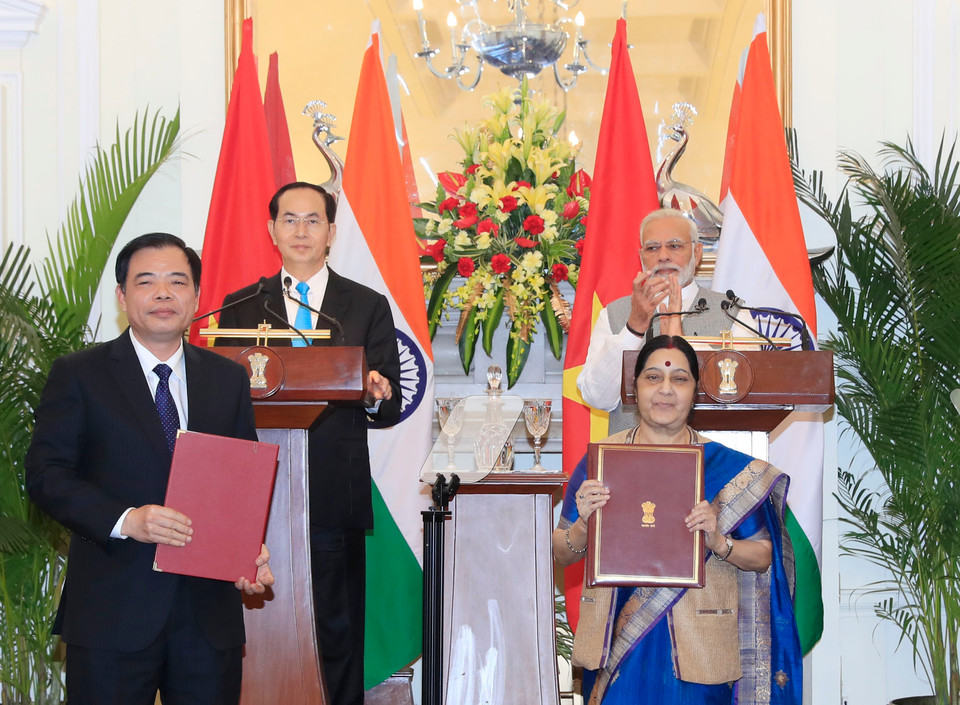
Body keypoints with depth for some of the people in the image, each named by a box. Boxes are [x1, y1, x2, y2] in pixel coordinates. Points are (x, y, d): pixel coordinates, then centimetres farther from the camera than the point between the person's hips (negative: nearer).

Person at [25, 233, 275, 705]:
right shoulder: (78, 375, 2)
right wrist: (124, 520, -20)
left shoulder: (229, 379, 13)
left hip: (209, 611, 3)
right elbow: (45, 473, -6)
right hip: (112, 613, -3)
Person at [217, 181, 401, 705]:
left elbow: (388, 411, 7)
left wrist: (375, 398, -15)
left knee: (338, 632, 0)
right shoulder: (240, 308, 12)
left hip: (336, 499, -1)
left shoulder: (369, 308, 10)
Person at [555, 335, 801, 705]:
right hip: (617, 648, 1)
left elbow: (765, 557, 2)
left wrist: (719, 542, -17)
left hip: (697, 647, 0)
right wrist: (583, 523, -16)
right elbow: (562, 554, 5)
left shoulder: (725, 466, 1)